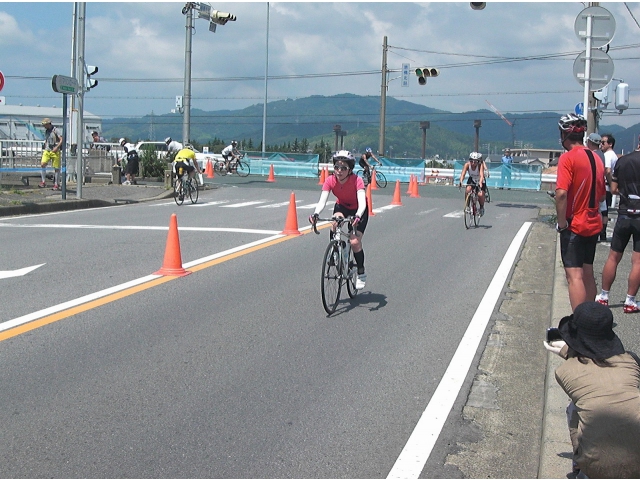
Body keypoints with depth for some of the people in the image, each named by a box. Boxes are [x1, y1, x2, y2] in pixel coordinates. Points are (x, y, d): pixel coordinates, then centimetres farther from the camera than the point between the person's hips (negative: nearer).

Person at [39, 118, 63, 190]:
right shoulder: (46, 131, 13)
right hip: (47, 151, 6)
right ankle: (43, 182, -9)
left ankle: (56, 184, 9)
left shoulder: (55, 130, -9)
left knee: (56, 168, 0)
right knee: (42, 164, -12)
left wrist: (57, 147, -23)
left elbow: (62, 140, -15)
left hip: (55, 152, -6)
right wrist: (44, 148, 17)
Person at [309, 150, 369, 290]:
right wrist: (315, 214, -54)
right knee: (336, 221, -32)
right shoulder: (330, 180, -25)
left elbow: (362, 202, -43)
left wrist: (357, 216, -63)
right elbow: (322, 201, -34)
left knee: (355, 242, -16)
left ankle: (361, 274, 6)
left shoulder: (356, 181, -33)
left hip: (358, 210, -3)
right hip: (341, 206, 3)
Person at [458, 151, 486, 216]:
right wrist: (460, 181, -55)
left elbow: (481, 175, -44)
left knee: (480, 195, -25)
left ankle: (482, 207, 5)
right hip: (472, 180, 2)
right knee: (467, 190, -29)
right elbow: (463, 174, -36)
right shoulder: (467, 164, -25)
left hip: (480, 181, -2)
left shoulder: (480, 165, -31)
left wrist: (480, 183, -64)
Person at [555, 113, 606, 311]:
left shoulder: (568, 158, -15)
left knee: (574, 276, -9)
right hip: (593, 224, 8)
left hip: (574, 226, -8)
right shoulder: (595, 158, 9)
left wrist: (562, 222, -17)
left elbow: (561, 193, -26)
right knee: (587, 274, 17)